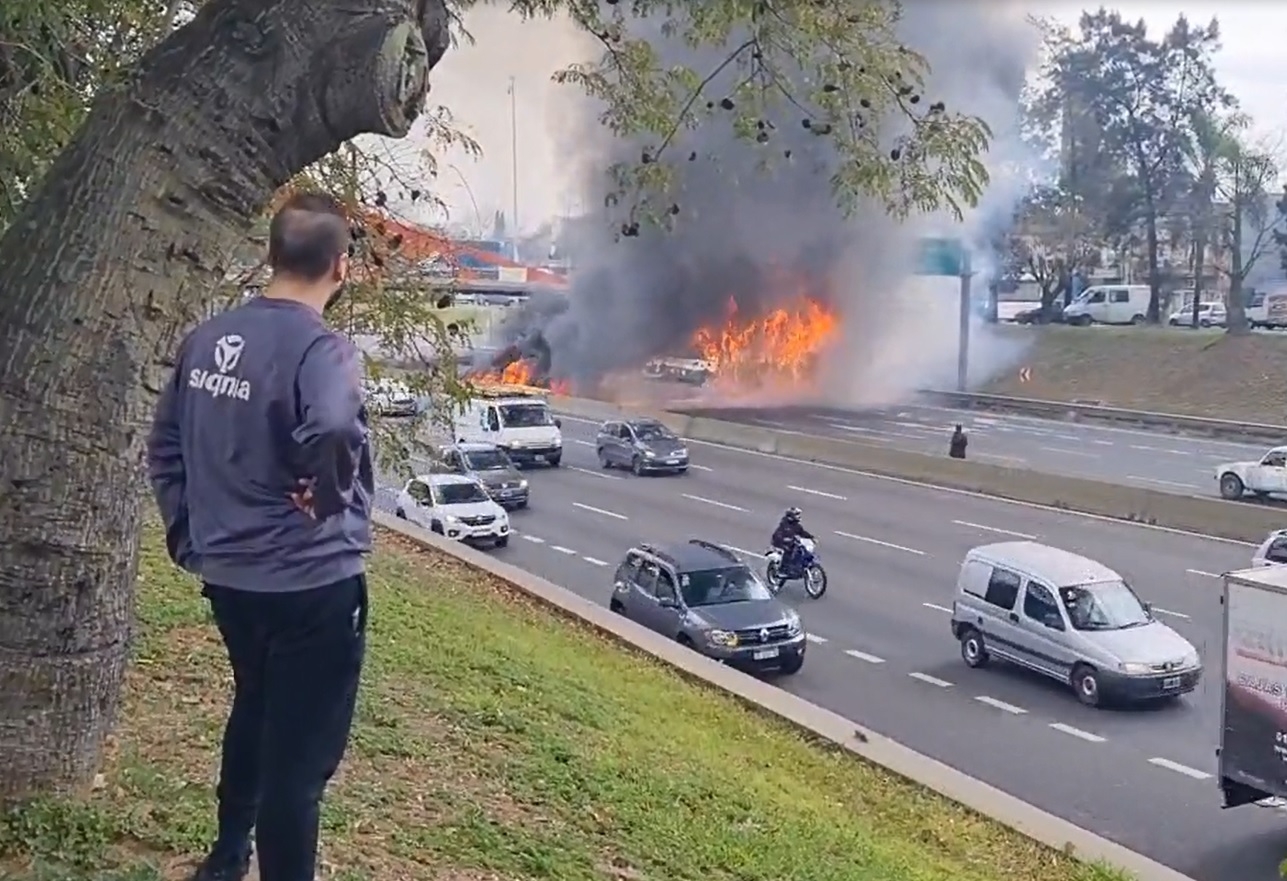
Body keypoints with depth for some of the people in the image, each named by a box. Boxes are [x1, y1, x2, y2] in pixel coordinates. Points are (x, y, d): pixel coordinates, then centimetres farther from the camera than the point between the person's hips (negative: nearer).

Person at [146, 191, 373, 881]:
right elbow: (330, 435, -39)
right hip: (310, 581, -8)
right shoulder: (320, 348, -19)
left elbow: (164, 445, 10)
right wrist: (326, 501, -20)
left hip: (226, 573, 8)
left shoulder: (207, 338, 3)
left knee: (254, 710, 28)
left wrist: (187, 536, 15)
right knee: (299, 751, 5)